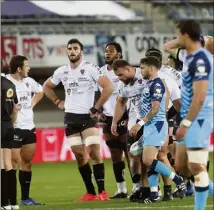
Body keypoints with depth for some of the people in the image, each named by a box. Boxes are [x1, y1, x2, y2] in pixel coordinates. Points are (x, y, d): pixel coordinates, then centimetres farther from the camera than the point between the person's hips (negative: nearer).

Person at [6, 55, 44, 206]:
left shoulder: (28, 81, 8)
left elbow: (40, 91, 29)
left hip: (29, 127, 8)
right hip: (14, 128, -8)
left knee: (27, 162, 10)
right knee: (14, 162, -10)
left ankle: (25, 198, 17)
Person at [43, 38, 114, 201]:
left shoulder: (90, 69, -11)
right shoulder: (62, 71, 6)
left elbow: (109, 87, -18)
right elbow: (47, 86, 24)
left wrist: (96, 108, -15)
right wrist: (58, 102, 11)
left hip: (88, 116, -5)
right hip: (70, 117, 5)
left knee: (94, 152, -13)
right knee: (79, 156, 6)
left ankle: (102, 192, -12)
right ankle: (90, 193, 11)